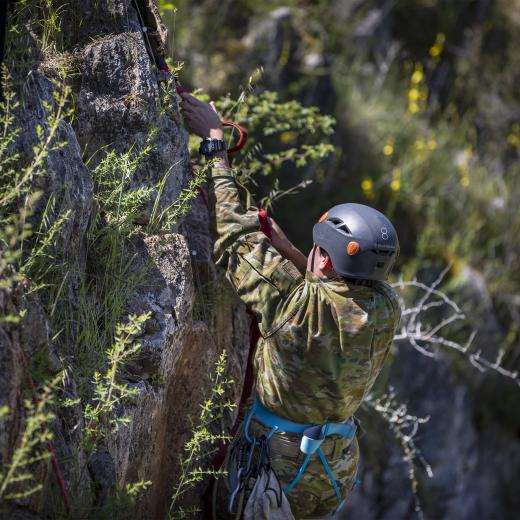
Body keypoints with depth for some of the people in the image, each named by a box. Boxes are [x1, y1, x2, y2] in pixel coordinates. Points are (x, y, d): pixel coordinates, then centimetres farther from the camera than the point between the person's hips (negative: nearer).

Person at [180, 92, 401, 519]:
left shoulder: (294, 303, -27)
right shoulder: (386, 310, -13)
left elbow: (236, 229, -17)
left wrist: (214, 142, -8)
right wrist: (286, 249, 8)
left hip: (276, 464, -6)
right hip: (337, 476, 6)